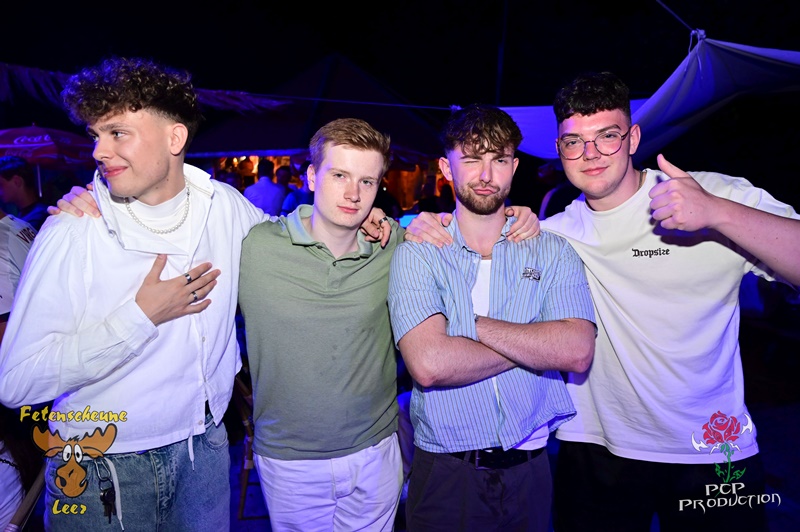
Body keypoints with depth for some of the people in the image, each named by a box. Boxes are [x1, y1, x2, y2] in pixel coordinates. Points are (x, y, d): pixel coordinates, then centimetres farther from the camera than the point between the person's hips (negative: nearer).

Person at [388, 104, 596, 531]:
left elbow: (577, 351, -15)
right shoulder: (417, 255, -6)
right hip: (444, 475, -1)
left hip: (529, 469, 2)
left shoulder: (553, 251, 0)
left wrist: (471, 324, -17)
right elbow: (429, 364, -21)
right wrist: (535, 343, -13)